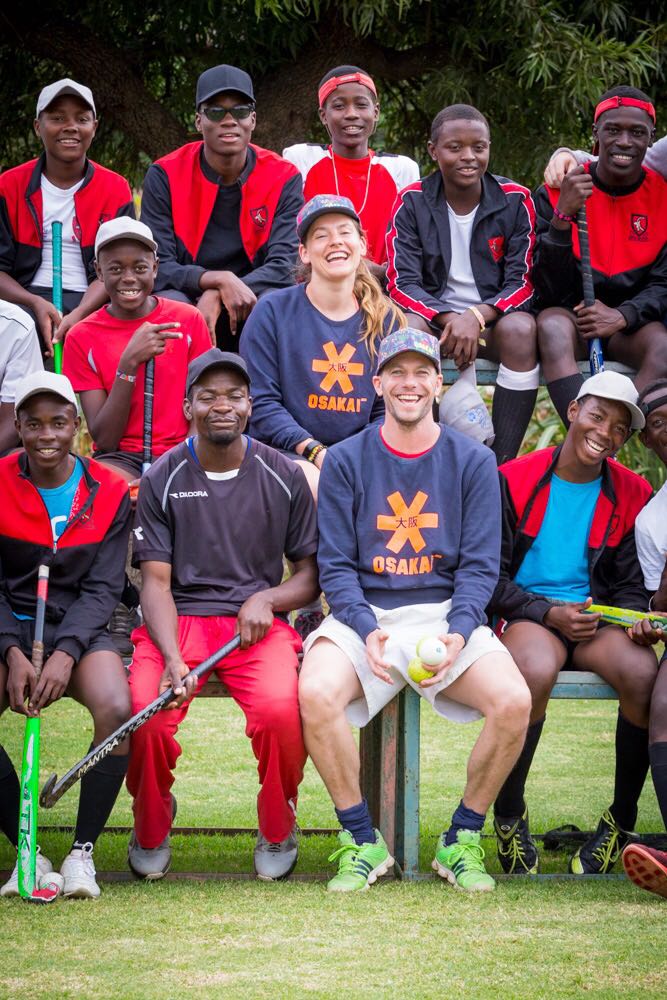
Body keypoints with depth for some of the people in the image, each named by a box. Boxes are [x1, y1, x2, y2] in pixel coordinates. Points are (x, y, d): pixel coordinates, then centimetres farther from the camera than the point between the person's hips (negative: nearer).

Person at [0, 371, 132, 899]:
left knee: (117, 710, -30)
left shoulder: (108, 492, 3)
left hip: (82, 631, 0)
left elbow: (103, 588, -2)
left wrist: (65, 654, -18)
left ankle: (83, 852, -13)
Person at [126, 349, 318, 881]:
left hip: (259, 622, 0)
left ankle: (278, 834, -2)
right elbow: (156, 581, 0)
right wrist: (171, 658, -17)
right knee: (146, 712, -30)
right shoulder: (162, 479, 6)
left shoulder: (284, 477, 8)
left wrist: (266, 599, -10)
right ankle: (152, 832, 3)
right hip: (179, 619, 0)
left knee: (280, 709, -32)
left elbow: (313, 573, 13)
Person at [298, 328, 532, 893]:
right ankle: (362, 842, -13)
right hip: (362, 614, 0)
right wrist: (367, 630, -17)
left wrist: (458, 632, -18)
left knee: (514, 702, -27)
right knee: (317, 693, -32)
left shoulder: (474, 462, 7)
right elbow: (336, 566, 2)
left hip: (447, 615, 1)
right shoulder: (345, 461, 6)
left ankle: (462, 841, -6)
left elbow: (480, 565, 2)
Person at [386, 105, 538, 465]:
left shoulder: (516, 201, 0)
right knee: (407, 327, -34)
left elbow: (523, 282, -3)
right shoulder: (412, 202, 0)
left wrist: (478, 316, -23)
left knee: (520, 329, -34)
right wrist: (448, 319, -25)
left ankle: (502, 463, -31)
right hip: (432, 316, 0)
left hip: (494, 317, 0)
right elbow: (402, 283, -6)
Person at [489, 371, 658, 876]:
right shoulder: (515, 481, 1)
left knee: (643, 674, -32)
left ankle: (622, 820, -13)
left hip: (596, 621, 3)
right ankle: (509, 812, -17)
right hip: (529, 616, -3)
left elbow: (631, 586, 13)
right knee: (536, 672, -39)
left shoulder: (631, 494, 9)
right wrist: (548, 613, -13)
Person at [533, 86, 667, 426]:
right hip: (570, 314, -1)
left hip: (631, 324, 1)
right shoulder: (556, 192, -3)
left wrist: (623, 316, -20)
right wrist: (562, 216, -21)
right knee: (552, 326, -37)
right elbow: (549, 291, -8)